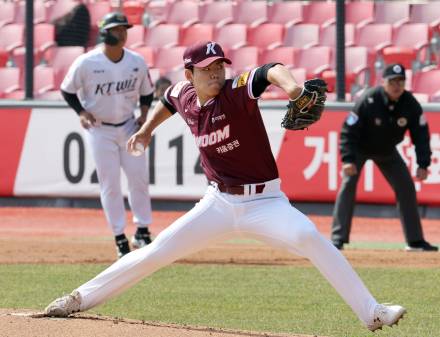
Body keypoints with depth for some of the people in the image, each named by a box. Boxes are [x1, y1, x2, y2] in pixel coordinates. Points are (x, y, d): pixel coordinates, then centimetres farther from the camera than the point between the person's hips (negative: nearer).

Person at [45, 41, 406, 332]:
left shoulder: (238, 91, -17)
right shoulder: (185, 95, 0)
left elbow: (272, 70, -40)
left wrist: (292, 88, -60)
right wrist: (147, 130, 25)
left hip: (264, 201, -5)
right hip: (219, 204, 5)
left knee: (308, 237, -31)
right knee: (156, 252, 2)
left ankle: (371, 312, -31)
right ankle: (82, 298, 17)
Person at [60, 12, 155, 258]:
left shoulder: (137, 62, -6)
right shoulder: (86, 63, -15)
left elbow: (146, 92, 9)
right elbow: (67, 91, -2)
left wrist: (144, 115, -7)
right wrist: (82, 112, -16)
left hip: (129, 127, 3)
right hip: (99, 129, -3)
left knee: (139, 178, 2)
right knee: (110, 184, -2)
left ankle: (143, 232, 15)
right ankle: (120, 239, 5)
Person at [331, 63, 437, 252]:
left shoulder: (410, 104, -21)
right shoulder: (368, 101, -31)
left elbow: (421, 134, -14)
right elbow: (348, 130, -27)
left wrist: (423, 164, -23)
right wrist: (348, 159, -37)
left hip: (387, 151, 4)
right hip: (360, 149, -4)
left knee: (406, 187, -1)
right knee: (348, 184, -20)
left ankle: (415, 240, 8)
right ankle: (338, 238, -19)